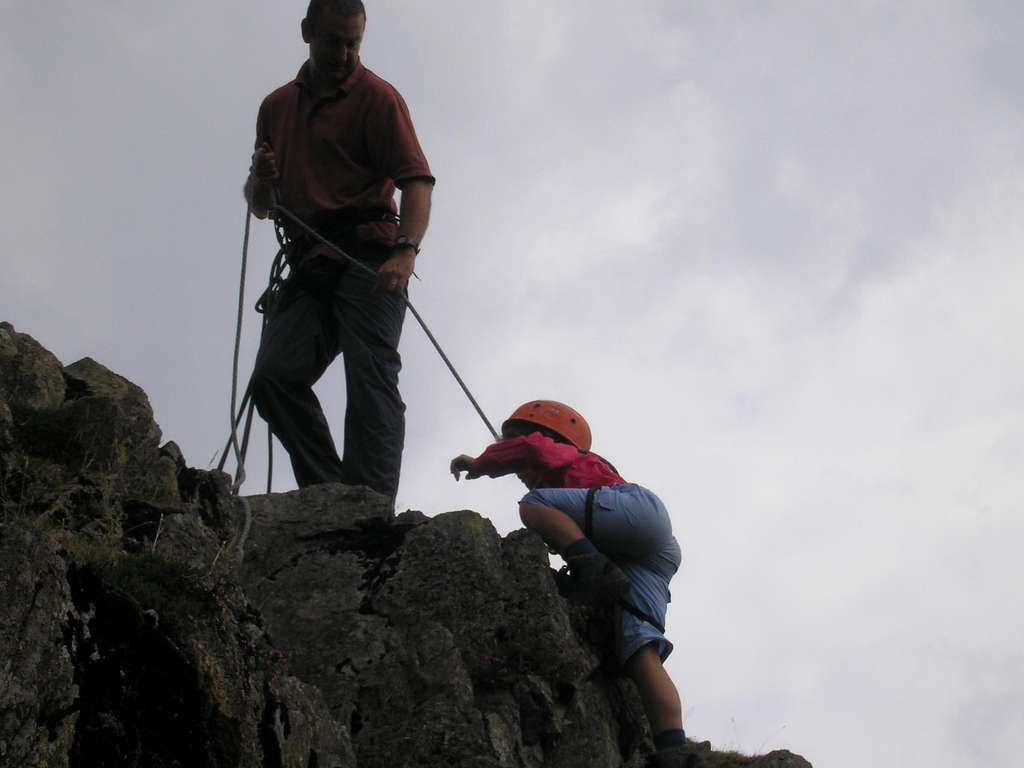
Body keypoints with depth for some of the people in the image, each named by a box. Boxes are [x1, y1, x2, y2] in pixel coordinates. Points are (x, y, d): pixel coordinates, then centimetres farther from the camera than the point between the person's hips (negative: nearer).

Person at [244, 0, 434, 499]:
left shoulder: (376, 97, 4)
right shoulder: (276, 107, 22)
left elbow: (417, 180, -9)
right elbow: (260, 205, 28)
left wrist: (406, 250, -28)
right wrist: (261, 183, 2)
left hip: (369, 257, -6)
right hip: (309, 265, 6)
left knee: (370, 378, -18)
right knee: (274, 376, -13)